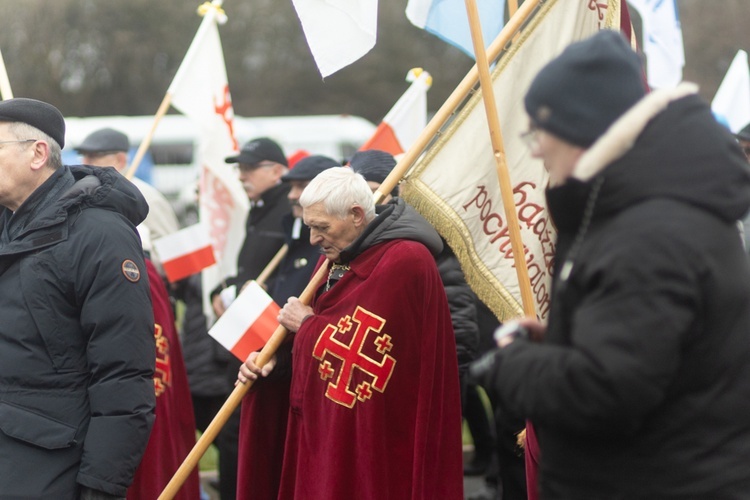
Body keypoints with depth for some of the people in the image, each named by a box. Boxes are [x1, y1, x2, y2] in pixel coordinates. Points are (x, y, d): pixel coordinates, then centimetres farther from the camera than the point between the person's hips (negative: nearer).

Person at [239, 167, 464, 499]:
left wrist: (306, 324, -6)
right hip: (327, 425, 9)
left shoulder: (404, 260, -18)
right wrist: (275, 359, 0)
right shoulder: (337, 257, 13)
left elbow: (360, 348, -21)